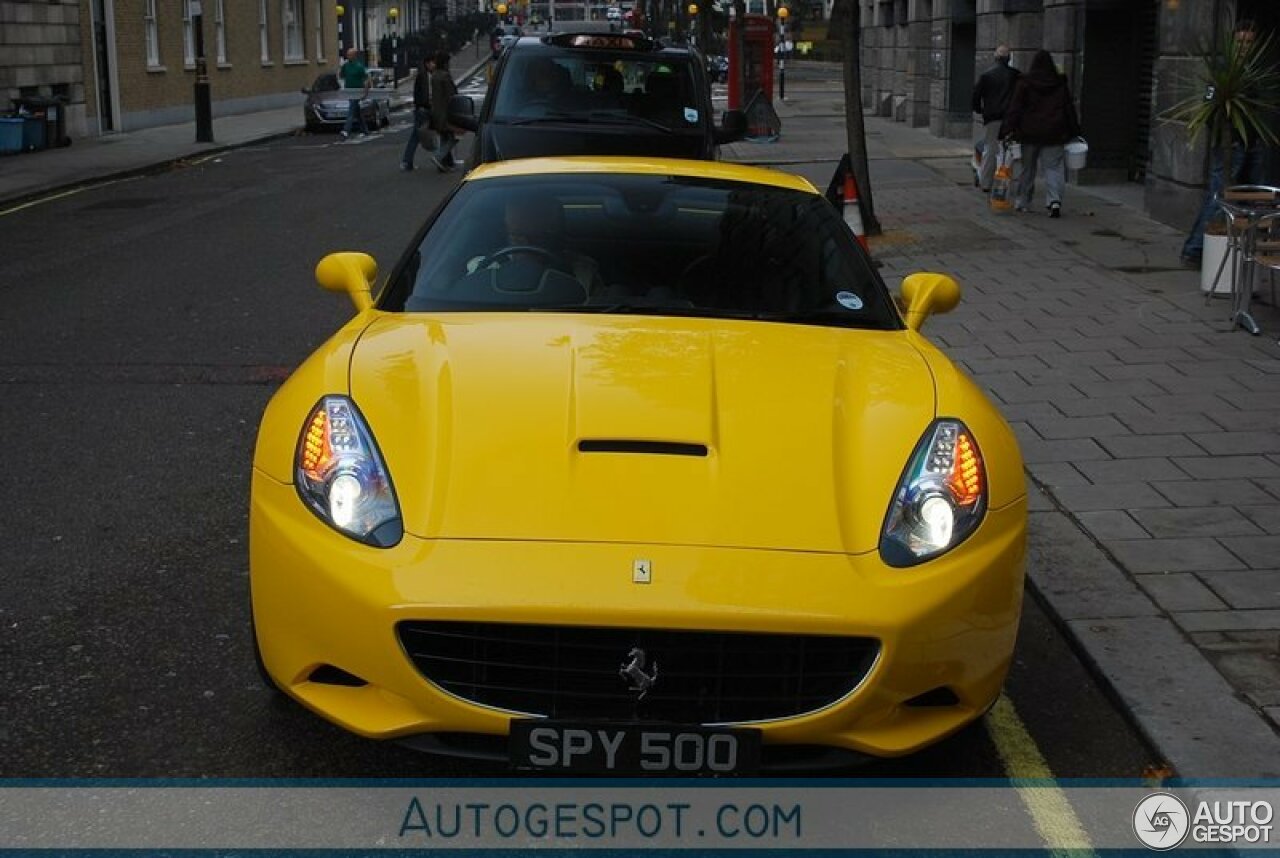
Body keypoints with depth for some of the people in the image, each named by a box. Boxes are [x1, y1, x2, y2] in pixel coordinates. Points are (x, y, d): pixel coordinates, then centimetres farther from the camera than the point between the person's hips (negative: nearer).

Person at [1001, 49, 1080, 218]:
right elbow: (1070, 109, 8)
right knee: (1054, 168, 0)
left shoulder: (1024, 83, -1)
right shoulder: (1060, 84, 5)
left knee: (1027, 168, 10)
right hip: (1054, 135, 1)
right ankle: (1055, 201, -19)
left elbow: (1014, 108, -7)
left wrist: (1009, 130, -10)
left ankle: (1022, 202, 16)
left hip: (1028, 134, 0)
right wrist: (1074, 132, 15)